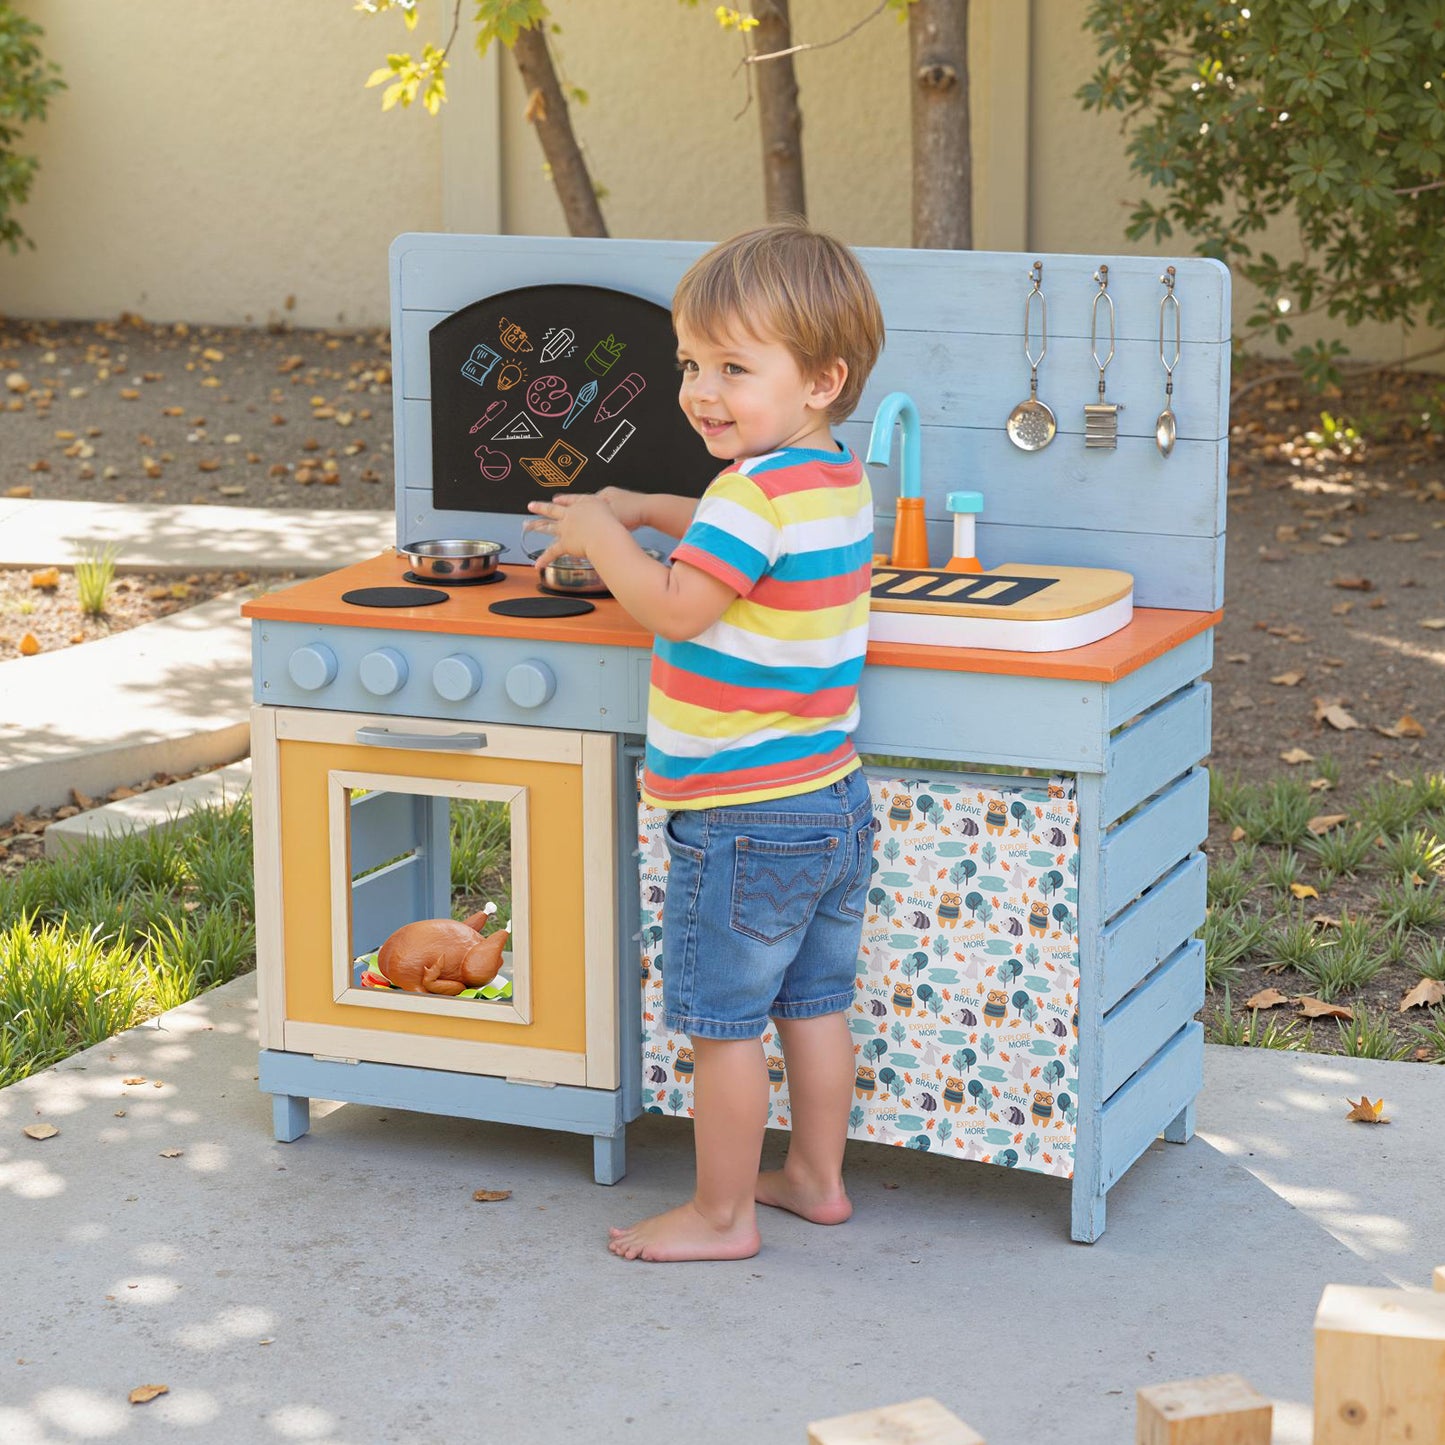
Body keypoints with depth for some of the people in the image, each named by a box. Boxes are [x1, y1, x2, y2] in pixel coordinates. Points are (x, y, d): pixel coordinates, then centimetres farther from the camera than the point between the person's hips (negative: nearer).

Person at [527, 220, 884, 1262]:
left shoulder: (758, 490, -23)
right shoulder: (838, 479, 7)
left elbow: (675, 607, -25)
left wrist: (598, 536, -11)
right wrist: (645, 512, 22)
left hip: (743, 817, -9)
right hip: (835, 803, 9)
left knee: (723, 1023, 2)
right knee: (814, 1005, 19)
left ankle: (722, 1215, 12)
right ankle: (817, 1177, 31)